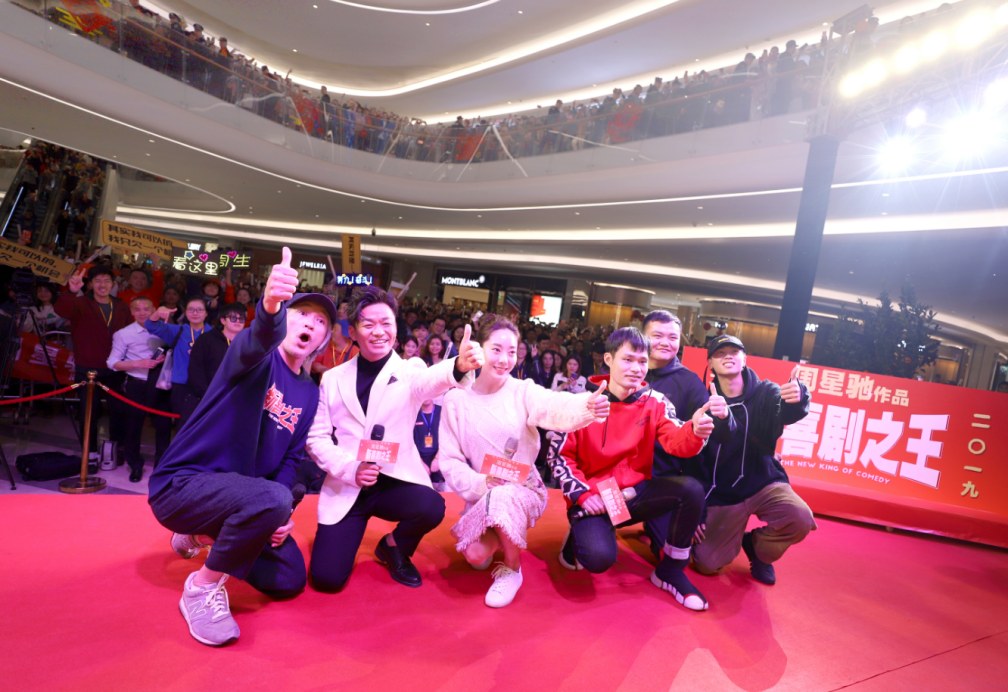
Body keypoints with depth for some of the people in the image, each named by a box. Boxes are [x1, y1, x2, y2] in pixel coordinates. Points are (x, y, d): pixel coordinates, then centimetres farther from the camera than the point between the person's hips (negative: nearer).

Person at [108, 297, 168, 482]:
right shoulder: (124, 334, 0)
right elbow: (113, 363, -3)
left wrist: (165, 358, -7)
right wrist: (138, 364, -16)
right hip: (136, 385, -1)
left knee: (163, 423, 2)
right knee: (133, 425, 5)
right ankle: (135, 465, 22)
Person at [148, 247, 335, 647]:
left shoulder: (309, 394, 7)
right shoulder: (261, 357, -12)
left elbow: (291, 459, 8)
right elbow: (254, 343, -39)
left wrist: (281, 517, -8)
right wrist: (270, 306, -61)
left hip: (239, 493, 8)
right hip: (182, 484, -7)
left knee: (289, 581, 9)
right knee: (272, 498, -36)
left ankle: (206, 534, 27)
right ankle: (203, 587, -10)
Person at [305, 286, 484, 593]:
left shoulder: (409, 372, -1)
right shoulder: (333, 379, 5)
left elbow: (431, 379, -26)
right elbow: (317, 438, 3)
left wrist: (460, 366, -50)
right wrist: (349, 469, -16)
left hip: (395, 482, -1)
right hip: (346, 486, 1)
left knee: (432, 507, -31)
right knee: (326, 577, -11)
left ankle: (393, 546, 6)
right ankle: (350, 536, 26)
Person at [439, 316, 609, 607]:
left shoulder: (524, 391, -10)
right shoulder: (457, 400, -6)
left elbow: (557, 408, -32)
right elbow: (450, 460, -5)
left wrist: (588, 407, -54)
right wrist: (480, 484, -22)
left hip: (524, 490, -1)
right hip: (481, 494, 2)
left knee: (503, 498, -35)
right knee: (475, 555, -22)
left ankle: (512, 570, -5)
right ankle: (494, 538, 18)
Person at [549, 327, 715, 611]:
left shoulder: (654, 401, -1)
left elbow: (675, 441, -17)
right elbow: (559, 454, -4)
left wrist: (694, 431, -40)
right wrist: (582, 494, -15)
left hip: (636, 493, 4)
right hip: (593, 499, -3)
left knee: (692, 489, -22)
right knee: (599, 557, -31)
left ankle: (670, 571, -1)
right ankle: (580, 536, 10)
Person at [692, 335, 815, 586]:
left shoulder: (765, 393, -7)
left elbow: (788, 413, -31)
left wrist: (797, 397, -56)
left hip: (764, 482, 1)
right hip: (721, 494, 0)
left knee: (800, 519, -29)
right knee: (706, 564, -8)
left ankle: (759, 548, 6)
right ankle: (734, 536, 28)